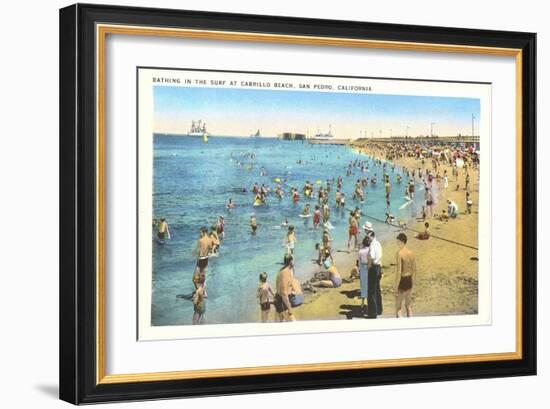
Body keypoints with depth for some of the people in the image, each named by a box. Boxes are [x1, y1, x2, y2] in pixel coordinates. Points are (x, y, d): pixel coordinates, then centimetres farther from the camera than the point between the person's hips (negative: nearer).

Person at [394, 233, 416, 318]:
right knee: (409, 305, 15)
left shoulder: (399, 253, -17)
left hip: (402, 280, -7)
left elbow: (398, 270, -20)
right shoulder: (411, 253, 4)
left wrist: (396, 285, -16)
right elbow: (414, 269, 10)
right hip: (409, 280, 7)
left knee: (398, 306, 3)